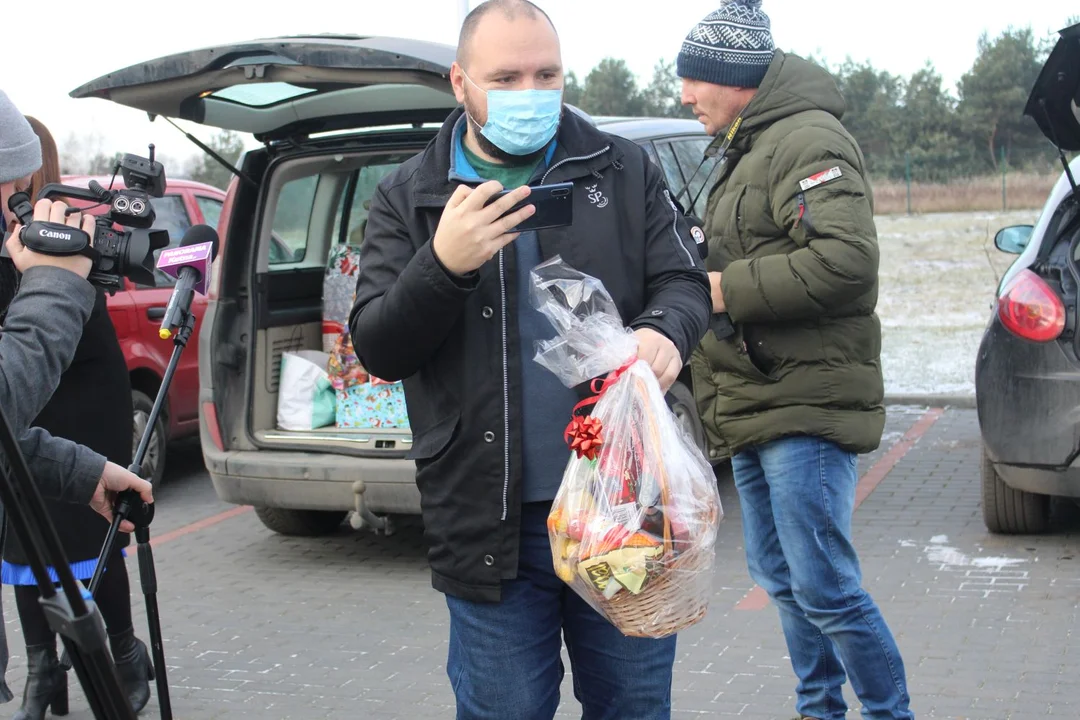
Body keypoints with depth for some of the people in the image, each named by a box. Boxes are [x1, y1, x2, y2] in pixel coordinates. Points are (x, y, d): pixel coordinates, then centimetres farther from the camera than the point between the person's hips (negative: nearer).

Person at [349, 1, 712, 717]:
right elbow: (378, 350, -3)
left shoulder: (624, 171, 6)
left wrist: (664, 333, -20)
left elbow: (684, 282, 5)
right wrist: (443, 266, -22)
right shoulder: (408, 199, 4)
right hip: (488, 522, 0)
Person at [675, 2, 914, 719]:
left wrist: (730, 289, -19)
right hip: (753, 409, 10)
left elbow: (847, 258, -26)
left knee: (824, 587, -8)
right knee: (782, 579, 16)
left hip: (805, 408, -10)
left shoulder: (809, 140, -13)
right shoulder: (744, 153, 20)